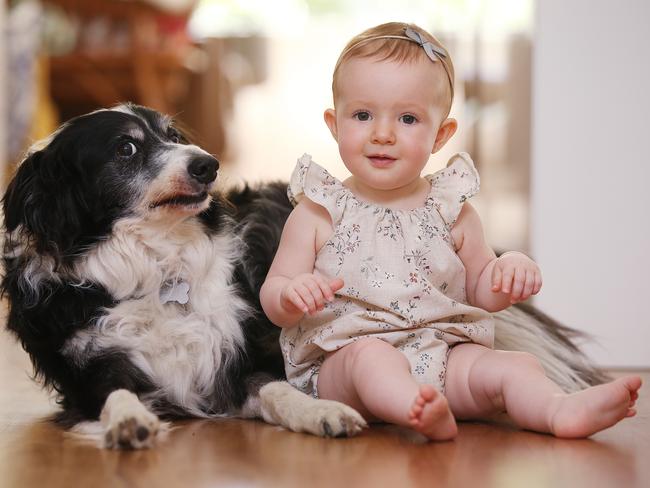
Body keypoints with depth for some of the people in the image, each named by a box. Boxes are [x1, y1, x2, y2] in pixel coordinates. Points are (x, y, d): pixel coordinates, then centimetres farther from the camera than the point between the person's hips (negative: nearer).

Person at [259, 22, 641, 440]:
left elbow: (482, 291, 19)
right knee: (370, 355, -35)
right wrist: (291, 295, -20)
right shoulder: (318, 214, 3)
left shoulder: (452, 211, 10)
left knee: (512, 366, -20)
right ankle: (421, 413, -61)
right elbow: (272, 297, 4)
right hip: (341, 359, -3)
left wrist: (511, 269, -4)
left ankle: (565, 411, -46)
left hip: (444, 360, 4)